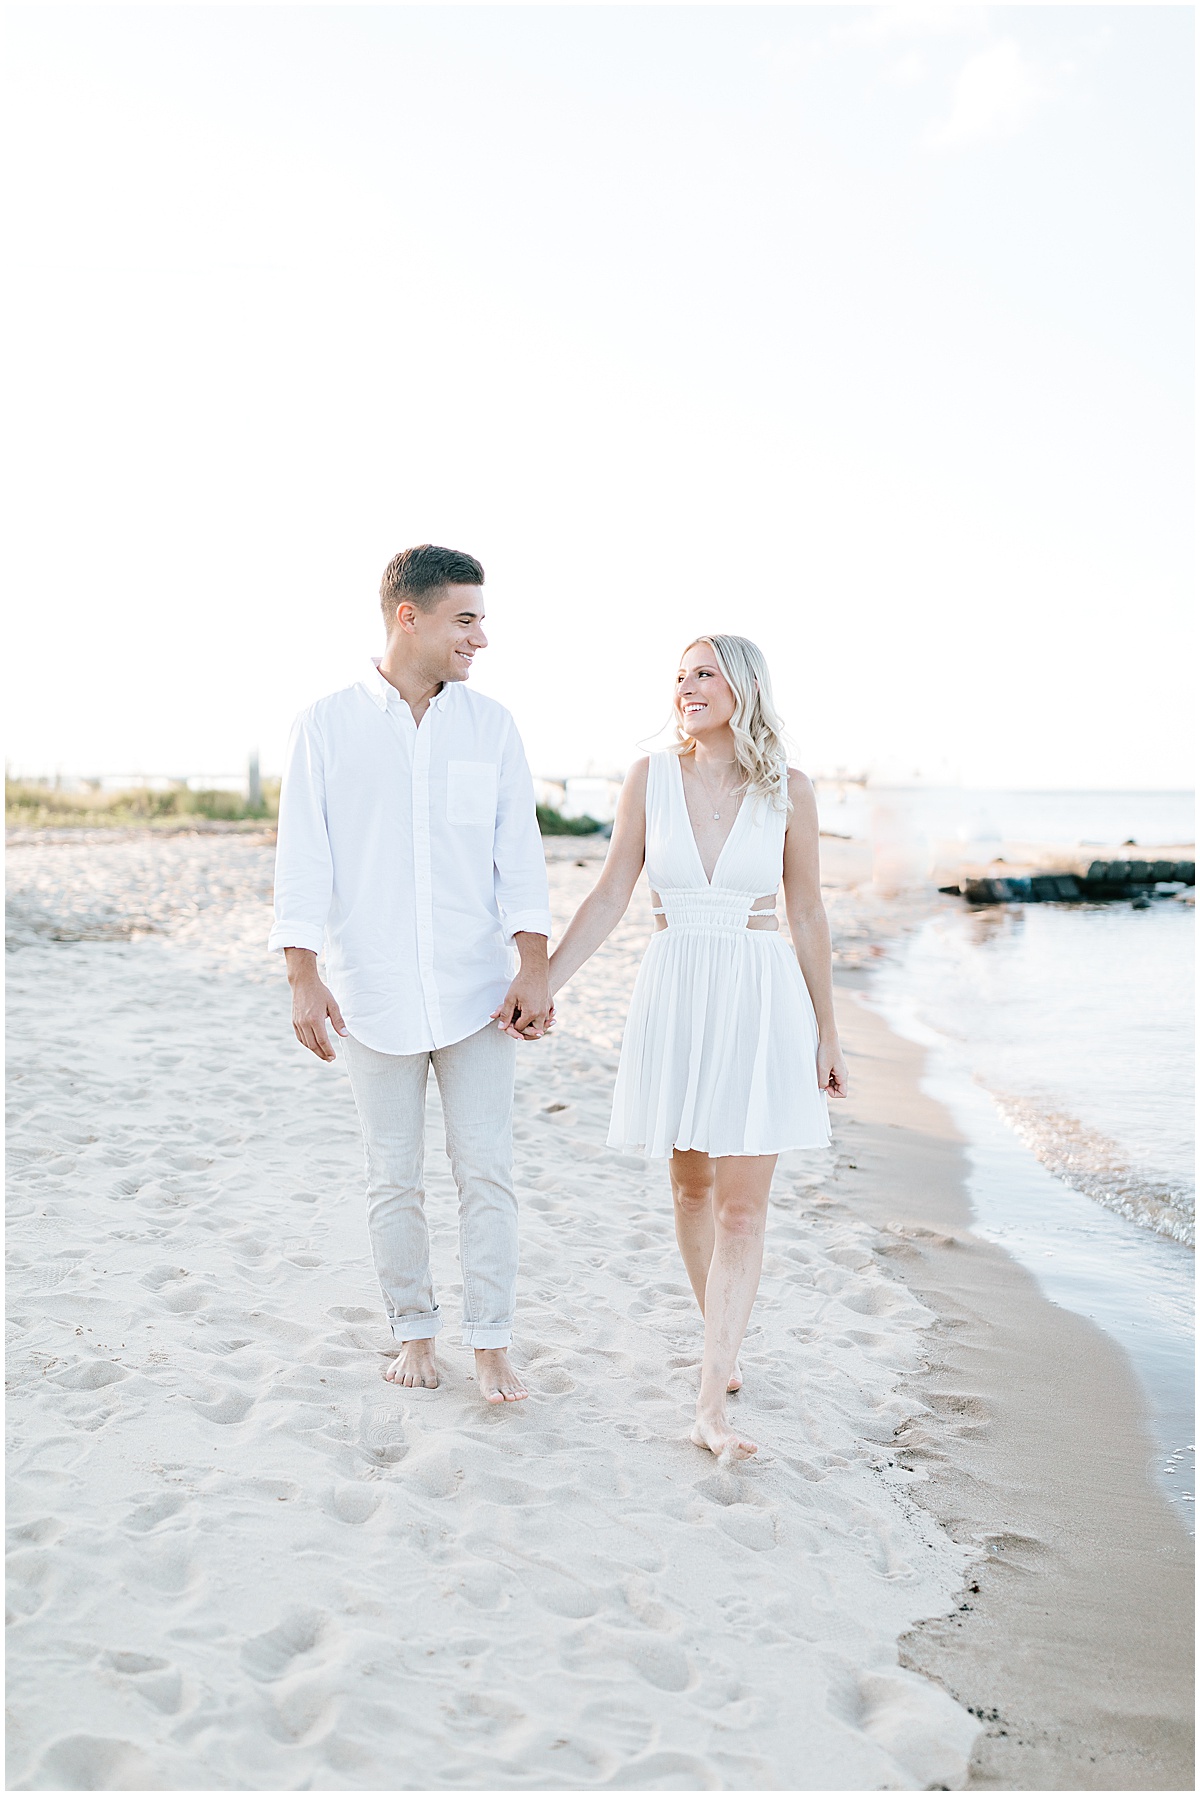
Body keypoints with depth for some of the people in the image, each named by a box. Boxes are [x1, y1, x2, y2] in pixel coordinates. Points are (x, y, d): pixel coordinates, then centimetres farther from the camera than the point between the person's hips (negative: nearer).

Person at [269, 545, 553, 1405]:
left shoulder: (492, 725, 4)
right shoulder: (327, 724, -1)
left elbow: (519, 852, 2)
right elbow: (303, 858, -2)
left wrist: (535, 966, -7)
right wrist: (303, 977, -8)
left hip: (477, 992, 1)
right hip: (375, 993, -1)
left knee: (487, 1171, 2)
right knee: (394, 1176, 9)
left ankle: (491, 1342, 14)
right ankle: (414, 1330, 25)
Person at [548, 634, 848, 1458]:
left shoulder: (788, 790, -3)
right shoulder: (651, 778, 0)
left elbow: (808, 914, 4)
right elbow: (610, 899, 4)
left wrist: (827, 1034, 5)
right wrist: (542, 983, -1)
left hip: (762, 1002, -2)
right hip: (675, 995, 2)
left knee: (743, 1203, -5)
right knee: (692, 1184, 13)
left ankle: (712, 1404, -3)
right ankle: (723, 1343, 33)